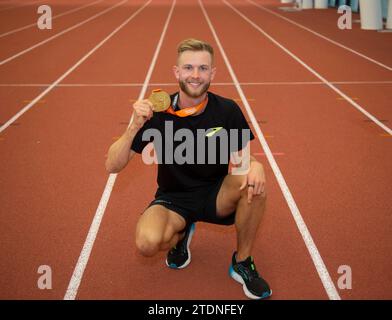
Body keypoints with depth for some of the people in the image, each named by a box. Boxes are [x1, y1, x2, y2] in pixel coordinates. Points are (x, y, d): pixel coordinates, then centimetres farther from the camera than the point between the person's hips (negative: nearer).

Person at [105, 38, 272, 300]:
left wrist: (255, 166, -28)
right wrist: (135, 126, -33)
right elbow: (113, 166, -15)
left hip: (216, 195, 1)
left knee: (255, 183, -31)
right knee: (148, 242, -33)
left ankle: (242, 263, -7)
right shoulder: (158, 112, -14)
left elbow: (243, 158, -2)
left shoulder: (227, 110, -11)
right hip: (173, 198, -1)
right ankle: (180, 235, 8)